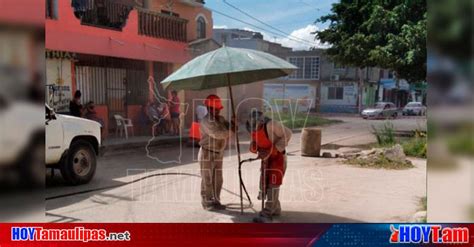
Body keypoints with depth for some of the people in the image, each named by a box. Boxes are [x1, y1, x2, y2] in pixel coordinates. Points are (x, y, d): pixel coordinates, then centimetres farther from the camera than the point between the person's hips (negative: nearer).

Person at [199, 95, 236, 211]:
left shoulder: (220, 119, 8)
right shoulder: (206, 121, -18)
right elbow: (217, 134, -28)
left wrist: (232, 125, -14)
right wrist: (231, 131, -23)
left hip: (218, 153, 8)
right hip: (207, 153, -8)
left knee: (218, 179, 13)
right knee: (207, 179, 3)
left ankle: (215, 201, 24)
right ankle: (207, 203, 15)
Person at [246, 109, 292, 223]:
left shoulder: (272, 124, -25)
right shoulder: (253, 128, -1)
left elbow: (287, 134, -22)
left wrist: (274, 149, -25)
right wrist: (253, 147, -14)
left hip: (278, 157, -8)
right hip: (266, 158, 8)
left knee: (273, 184, -9)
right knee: (264, 184, 11)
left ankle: (266, 214, -7)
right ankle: (275, 209, 29)